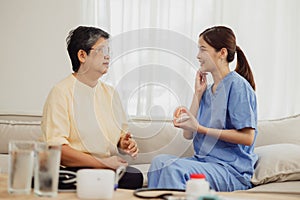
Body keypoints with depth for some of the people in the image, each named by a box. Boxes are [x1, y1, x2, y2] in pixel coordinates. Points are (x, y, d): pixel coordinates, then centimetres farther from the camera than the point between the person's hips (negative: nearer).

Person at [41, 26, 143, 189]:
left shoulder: (110, 93, 20)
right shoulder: (61, 92, -3)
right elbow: (56, 148, -14)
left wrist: (125, 143, 2)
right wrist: (101, 163, -18)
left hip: (111, 168, 6)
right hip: (75, 170, -6)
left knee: (135, 177, -26)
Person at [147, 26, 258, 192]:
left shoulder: (237, 85, -8)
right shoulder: (207, 90, 17)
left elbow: (247, 137, -16)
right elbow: (188, 135, 12)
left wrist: (200, 128, -19)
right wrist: (197, 93, 7)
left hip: (232, 169, -7)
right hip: (204, 161, 7)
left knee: (175, 167, -29)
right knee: (160, 161, -19)